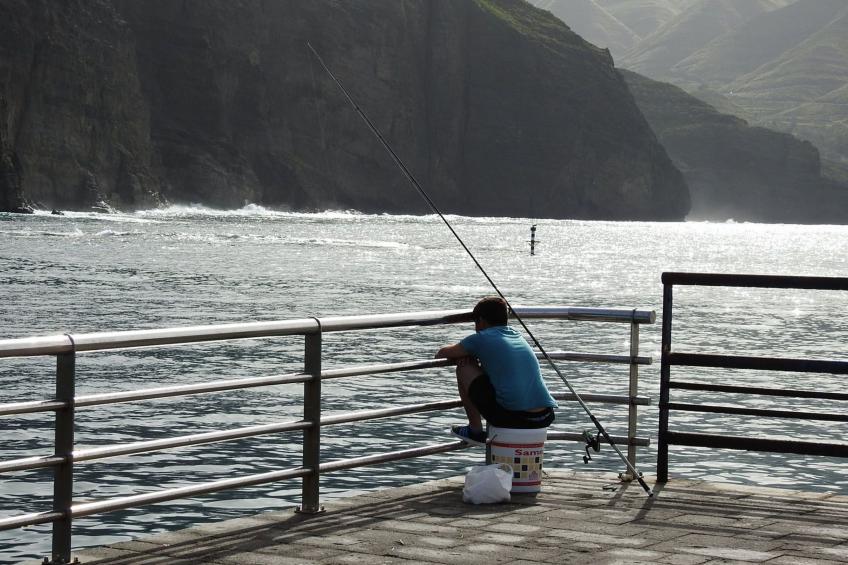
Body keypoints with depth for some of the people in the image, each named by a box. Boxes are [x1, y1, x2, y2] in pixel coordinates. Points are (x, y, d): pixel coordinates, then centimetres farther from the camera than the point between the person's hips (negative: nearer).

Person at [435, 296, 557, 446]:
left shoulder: (481, 339, 4)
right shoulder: (517, 336, 21)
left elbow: (441, 353, 19)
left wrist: (458, 354, 41)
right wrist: (472, 355, 28)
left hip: (511, 416, -6)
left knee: (464, 369, 10)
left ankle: (475, 431, 15)